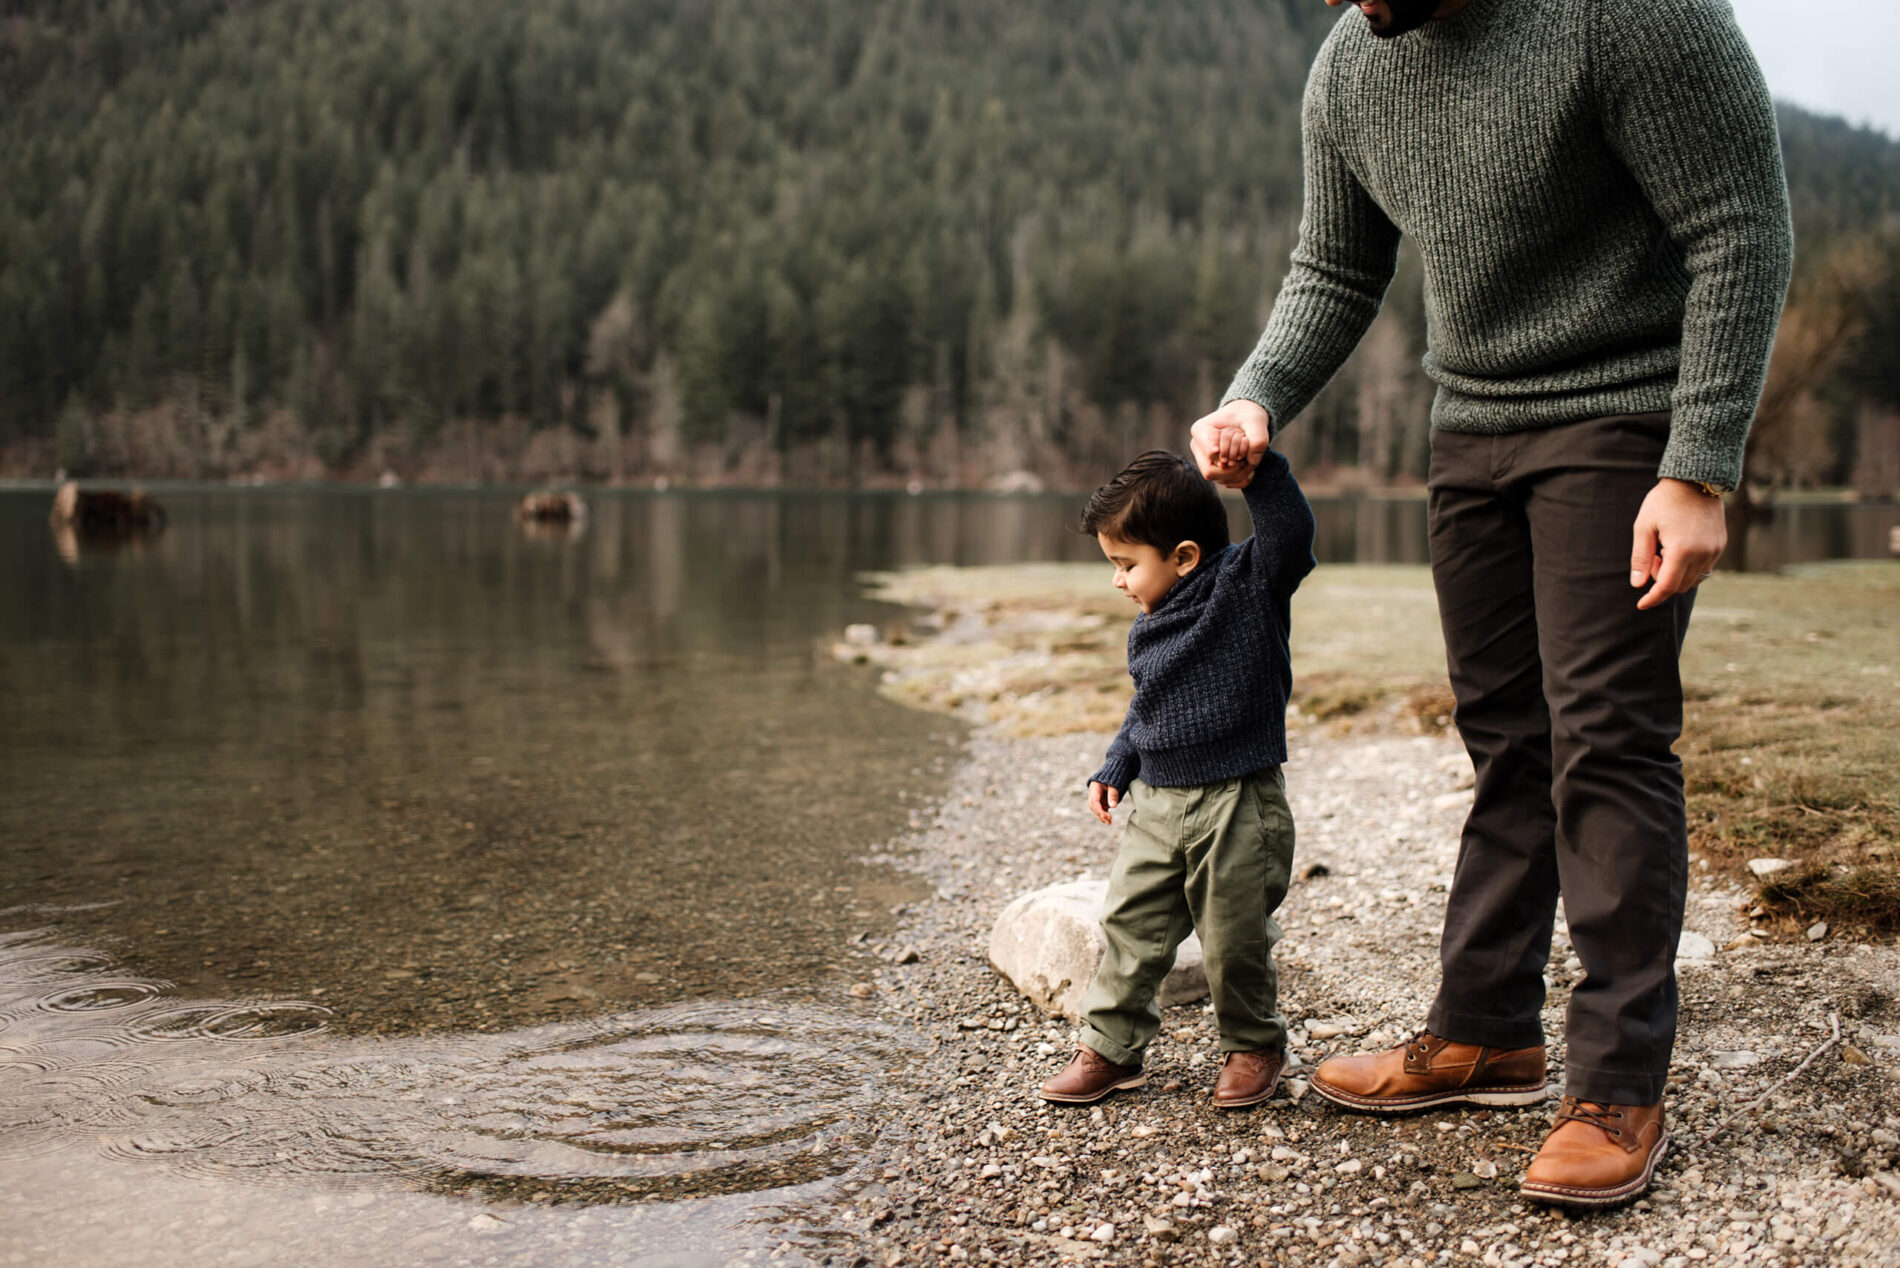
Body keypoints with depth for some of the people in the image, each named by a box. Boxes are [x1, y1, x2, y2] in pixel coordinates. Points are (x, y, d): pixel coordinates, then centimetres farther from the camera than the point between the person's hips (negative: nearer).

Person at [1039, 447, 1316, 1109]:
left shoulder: (1247, 584, -9)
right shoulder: (1152, 623, 11)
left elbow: (1291, 532, -26)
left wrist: (1256, 468, -38)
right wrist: (1115, 768, 17)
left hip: (1236, 806, -6)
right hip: (1154, 804, 7)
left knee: (1234, 942, 4)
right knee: (1129, 926, 7)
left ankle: (1254, 1045, 27)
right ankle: (1109, 1047, 20)